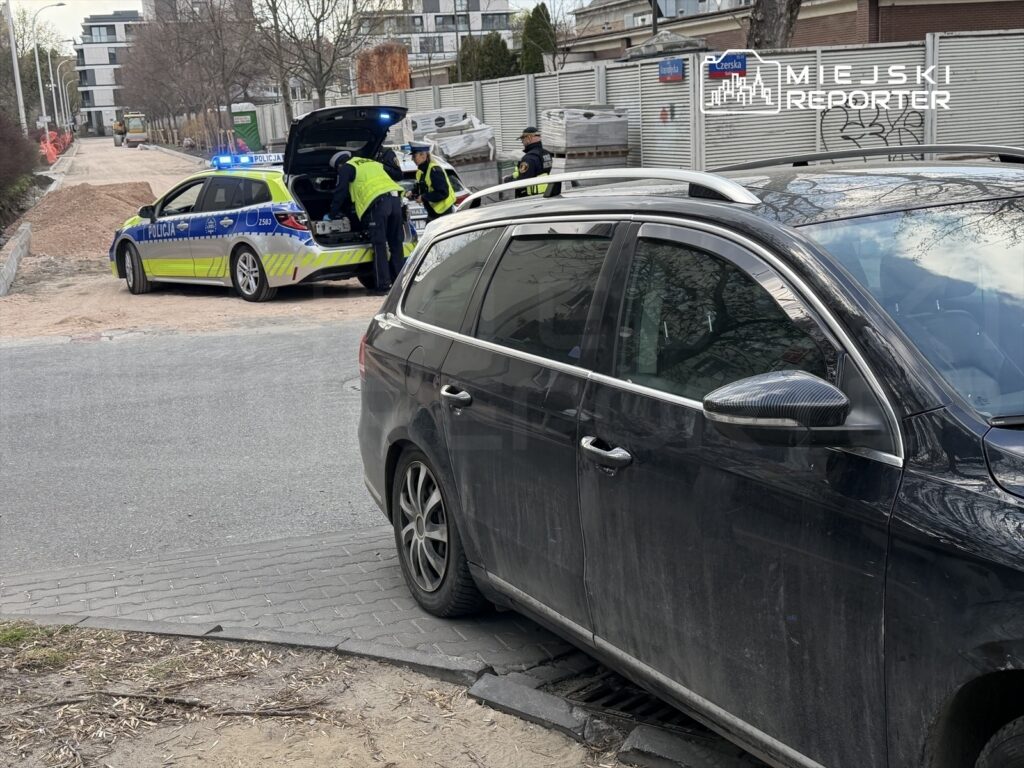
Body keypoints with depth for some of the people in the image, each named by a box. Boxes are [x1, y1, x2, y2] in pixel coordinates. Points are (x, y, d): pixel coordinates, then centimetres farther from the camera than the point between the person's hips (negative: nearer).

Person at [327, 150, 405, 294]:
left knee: (379, 245, -4)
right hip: (395, 198, 6)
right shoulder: (373, 164, 36)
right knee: (396, 243, 11)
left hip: (377, 203, -6)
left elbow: (341, 192, 11)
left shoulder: (346, 168, 15)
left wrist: (331, 214, 23)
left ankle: (383, 285, -5)